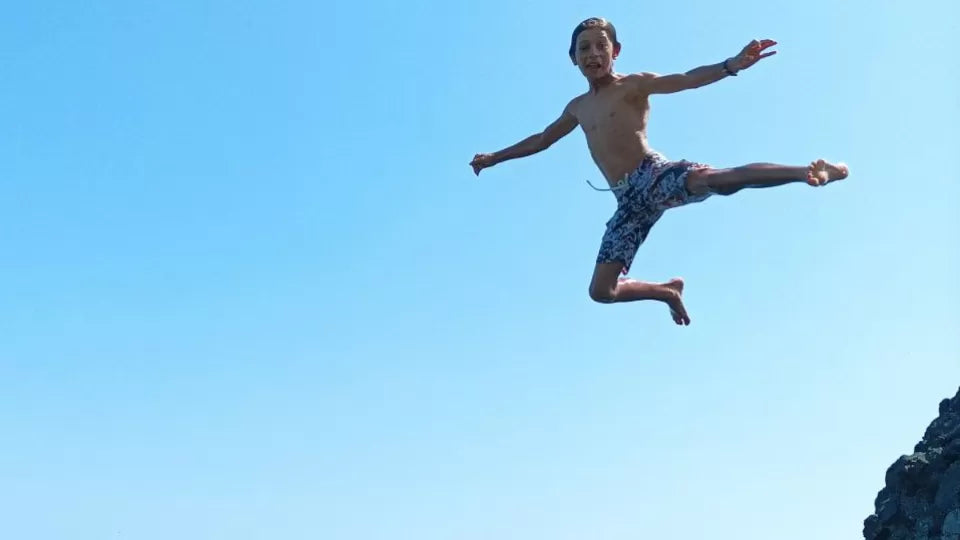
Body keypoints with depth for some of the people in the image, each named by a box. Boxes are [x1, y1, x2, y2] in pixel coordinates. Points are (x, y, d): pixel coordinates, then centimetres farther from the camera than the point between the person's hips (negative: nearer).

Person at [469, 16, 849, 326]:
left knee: (710, 179, -40)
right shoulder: (577, 108, 21)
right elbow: (541, 140, 36)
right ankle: (667, 290, 23)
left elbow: (685, 80, -14)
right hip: (629, 201, 6)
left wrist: (731, 65, -31)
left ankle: (810, 171, -37)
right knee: (600, 291, 0)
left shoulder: (634, 85, 3)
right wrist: (494, 158, 43)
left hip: (656, 176, -6)